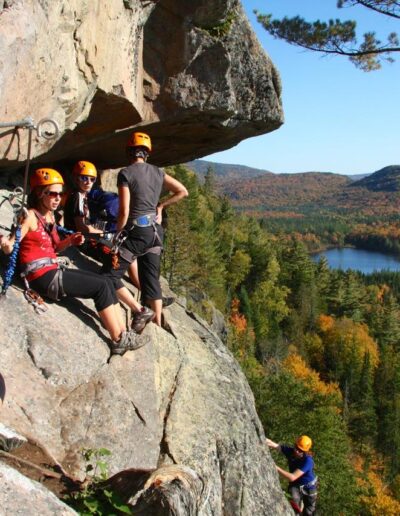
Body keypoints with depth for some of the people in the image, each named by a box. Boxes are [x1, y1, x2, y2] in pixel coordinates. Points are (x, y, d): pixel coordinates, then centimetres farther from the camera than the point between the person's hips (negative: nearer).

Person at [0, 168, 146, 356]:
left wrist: (69, 241, 1)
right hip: (41, 276, -9)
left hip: (53, 271, 9)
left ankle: (122, 333, -3)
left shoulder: (49, 216, 15)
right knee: (101, 287, -12)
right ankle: (119, 341, -5)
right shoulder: (30, 216, -11)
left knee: (106, 282, 0)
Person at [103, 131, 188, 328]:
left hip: (136, 231, -6)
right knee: (151, 280, 13)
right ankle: (157, 324, 17)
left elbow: (124, 211, -14)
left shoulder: (125, 173, -10)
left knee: (111, 276, 4)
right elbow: (183, 191, 11)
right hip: (155, 232, 7)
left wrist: (117, 234, -2)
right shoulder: (158, 172, 7)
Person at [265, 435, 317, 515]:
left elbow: (292, 477, -43)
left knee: (309, 512, 22)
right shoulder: (290, 451, -26)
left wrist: (276, 468, -51)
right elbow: (274, 445, -41)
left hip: (308, 487, -2)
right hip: (295, 485, 2)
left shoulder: (308, 461, -38)